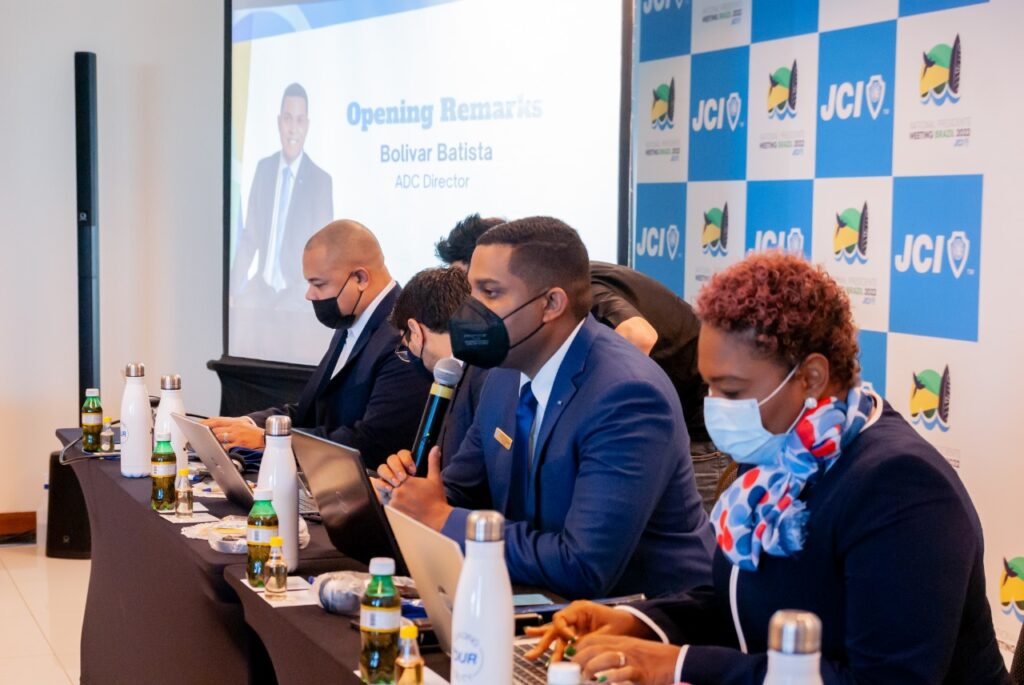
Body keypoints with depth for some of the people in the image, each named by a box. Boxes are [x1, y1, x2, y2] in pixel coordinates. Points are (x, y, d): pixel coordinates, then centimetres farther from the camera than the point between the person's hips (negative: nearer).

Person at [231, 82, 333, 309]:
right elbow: (250, 237, 10)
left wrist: (290, 301, -17)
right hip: (262, 289, 3)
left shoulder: (320, 181, -8)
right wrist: (234, 288, -1)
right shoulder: (264, 168, 6)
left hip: (296, 300, -3)